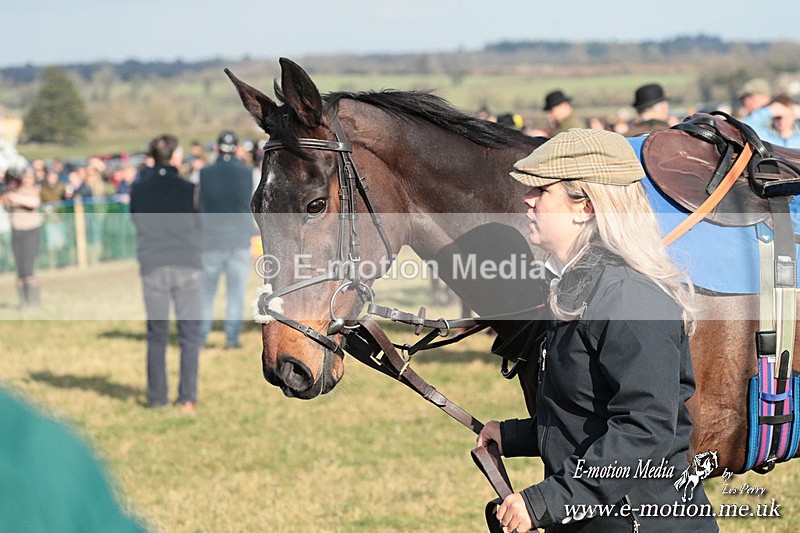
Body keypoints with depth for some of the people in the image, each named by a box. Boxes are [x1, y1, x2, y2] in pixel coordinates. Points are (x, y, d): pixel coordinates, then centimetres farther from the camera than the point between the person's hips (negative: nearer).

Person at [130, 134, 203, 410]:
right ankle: (187, 397, 2)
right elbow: (201, 226, 1)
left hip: (152, 266, 2)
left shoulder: (138, 189, -1)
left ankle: (157, 397, 11)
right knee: (189, 334, 4)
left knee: (156, 335, 10)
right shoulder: (188, 189, -8)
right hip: (187, 265, -2)